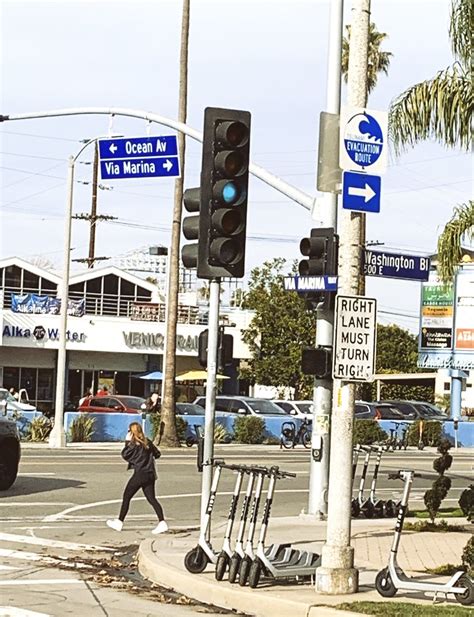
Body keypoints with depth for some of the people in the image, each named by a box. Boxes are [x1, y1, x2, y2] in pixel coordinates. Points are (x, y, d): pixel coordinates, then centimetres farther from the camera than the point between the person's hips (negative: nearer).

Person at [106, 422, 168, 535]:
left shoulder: (134, 444, -10)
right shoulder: (147, 442, 8)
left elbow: (125, 454, -14)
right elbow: (157, 454, 15)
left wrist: (127, 442, -6)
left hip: (140, 474, -6)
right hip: (150, 474, 6)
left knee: (126, 497, 6)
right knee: (151, 499, 7)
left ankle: (119, 522, 12)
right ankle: (162, 522, -7)